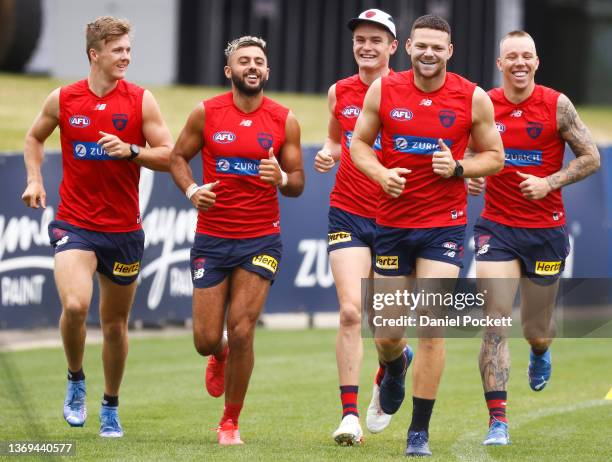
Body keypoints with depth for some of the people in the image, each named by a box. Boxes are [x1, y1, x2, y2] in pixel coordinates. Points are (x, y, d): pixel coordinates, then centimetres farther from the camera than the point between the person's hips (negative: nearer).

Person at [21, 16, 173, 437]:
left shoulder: (141, 101, -3)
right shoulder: (63, 100, 0)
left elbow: (168, 155, -3)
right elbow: (35, 138, 19)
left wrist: (131, 150, -19)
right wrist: (35, 180, 5)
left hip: (124, 229, 1)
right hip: (75, 224, -1)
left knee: (115, 324, 10)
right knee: (75, 305, -23)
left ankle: (111, 406, 29)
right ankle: (76, 380, 4)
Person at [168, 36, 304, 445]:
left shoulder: (285, 121, -2)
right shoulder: (206, 114, -2)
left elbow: (298, 183, 3)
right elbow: (178, 156, 10)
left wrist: (283, 179, -20)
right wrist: (191, 190, -9)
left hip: (261, 239, -1)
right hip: (212, 238, 1)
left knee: (242, 332, -9)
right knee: (206, 339, 1)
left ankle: (230, 422, 8)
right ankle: (219, 357, 41)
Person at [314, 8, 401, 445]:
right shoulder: (339, 93, 6)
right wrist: (327, 155, 3)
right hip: (348, 213, 1)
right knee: (351, 311, -13)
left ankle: (387, 378, 40)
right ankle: (349, 414, -12)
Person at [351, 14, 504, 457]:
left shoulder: (474, 98, -5)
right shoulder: (383, 90, -2)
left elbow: (494, 156, 5)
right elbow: (359, 143, 9)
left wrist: (458, 168, -15)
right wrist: (380, 173, -11)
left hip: (444, 225, -2)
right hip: (392, 222, 2)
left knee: (432, 329, -11)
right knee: (387, 333, 6)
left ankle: (420, 432, -1)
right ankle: (395, 369, 46)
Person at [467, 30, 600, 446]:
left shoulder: (557, 105, -7)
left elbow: (591, 157, -3)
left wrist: (550, 183, -15)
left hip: (546, 228, 0)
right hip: (497, 226, 0)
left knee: (536, 332, 11)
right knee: (495, 322, -15)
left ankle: (540, 353, 50)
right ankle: (498, 420, -14)